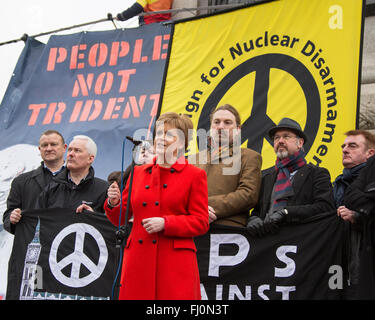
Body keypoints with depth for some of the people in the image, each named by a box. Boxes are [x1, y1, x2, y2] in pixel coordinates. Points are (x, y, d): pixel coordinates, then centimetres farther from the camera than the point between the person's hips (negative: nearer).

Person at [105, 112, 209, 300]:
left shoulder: (195, 175, 4)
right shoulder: (138, 172, 15)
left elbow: (201, 222, -2)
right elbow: (121, 219, 17)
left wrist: (165, 223, -13)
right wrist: (114, 203, -4)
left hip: (175, 262, -3)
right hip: (138, 259, 3)